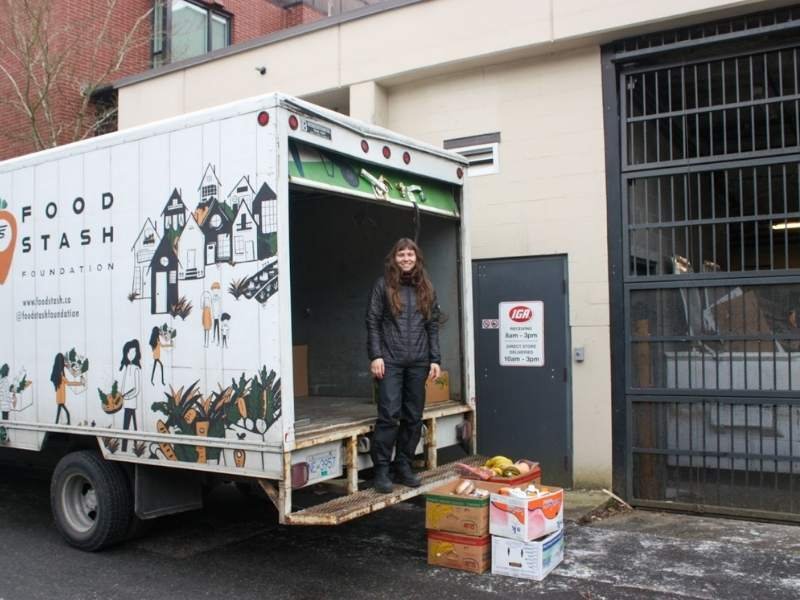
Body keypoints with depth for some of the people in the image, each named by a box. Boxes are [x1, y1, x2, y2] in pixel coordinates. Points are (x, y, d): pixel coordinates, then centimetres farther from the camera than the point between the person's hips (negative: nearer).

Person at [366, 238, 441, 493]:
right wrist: (375, 355, -9)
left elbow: (433, 326, 12)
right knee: (389, 415, -9)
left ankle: (404, 466, 18)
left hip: (418, 362, 4)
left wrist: (435, 359, 5)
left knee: (413, 417, 7)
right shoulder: (383, 285, 3)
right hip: (390, 360, -4)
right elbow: (372, 322, 0)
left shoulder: (426, 288, 12)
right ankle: (381, 470, 0)